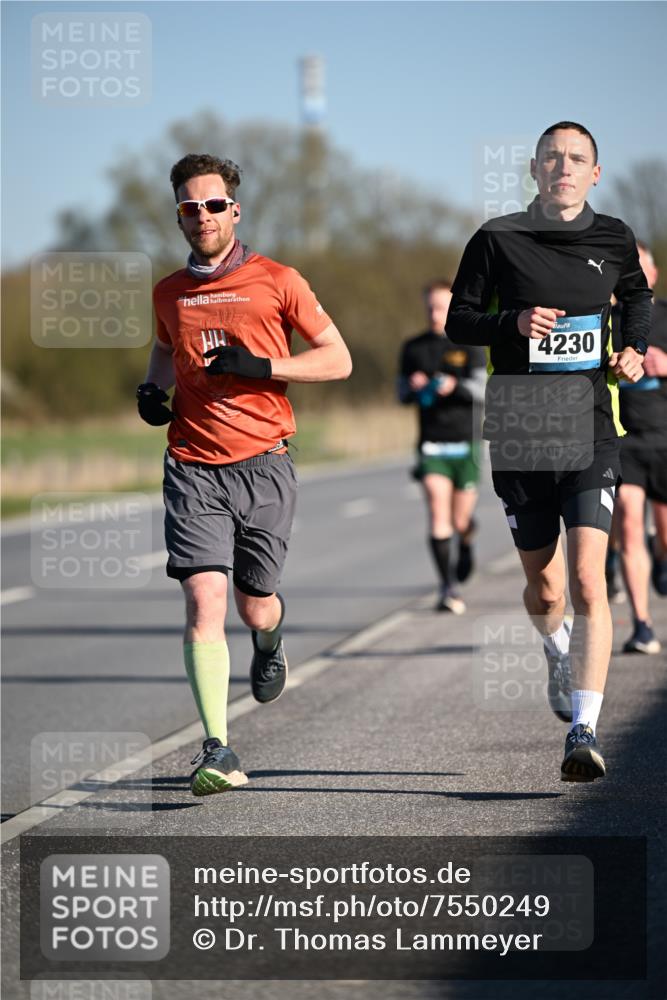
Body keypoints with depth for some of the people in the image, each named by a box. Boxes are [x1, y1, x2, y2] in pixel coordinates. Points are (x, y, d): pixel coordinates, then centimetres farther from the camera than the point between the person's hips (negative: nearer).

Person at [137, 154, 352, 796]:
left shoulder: (276, 281, 0)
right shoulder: (169, 293, 11)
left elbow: (338, 359, 2)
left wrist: (260, 366, -11)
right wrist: (152, 388, 10)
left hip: (263, 463, -1)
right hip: (194, 470, 1)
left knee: (254, 609, 7)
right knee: (203, 600, -15)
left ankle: (271, 642, 47)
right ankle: (217, 750, -19)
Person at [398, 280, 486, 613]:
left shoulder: (469, 345, 1)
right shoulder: (413, 348, 9)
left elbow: (481, 390, -7)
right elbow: (402, 394, 15)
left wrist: (455, 386, -27)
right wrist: (413, 387, -8)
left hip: (464, 440, -1)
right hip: (431, 442, 1)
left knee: (460, 520, 6)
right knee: (438, 513, -15)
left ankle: (466, 543, 44)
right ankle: (448, 588, -16)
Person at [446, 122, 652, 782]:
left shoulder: (613, 240, 5)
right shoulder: (498, 239, 0)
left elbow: (638, 296, 25)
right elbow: (458, 320, 4)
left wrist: (634, 352, 6)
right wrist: (514, 322, -14)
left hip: (589, 433, 0)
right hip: (519, 432, 0)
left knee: (588, 580, -15)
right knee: (543, 586, 10)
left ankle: (584, 730, -16)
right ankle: (558, 654, 46)